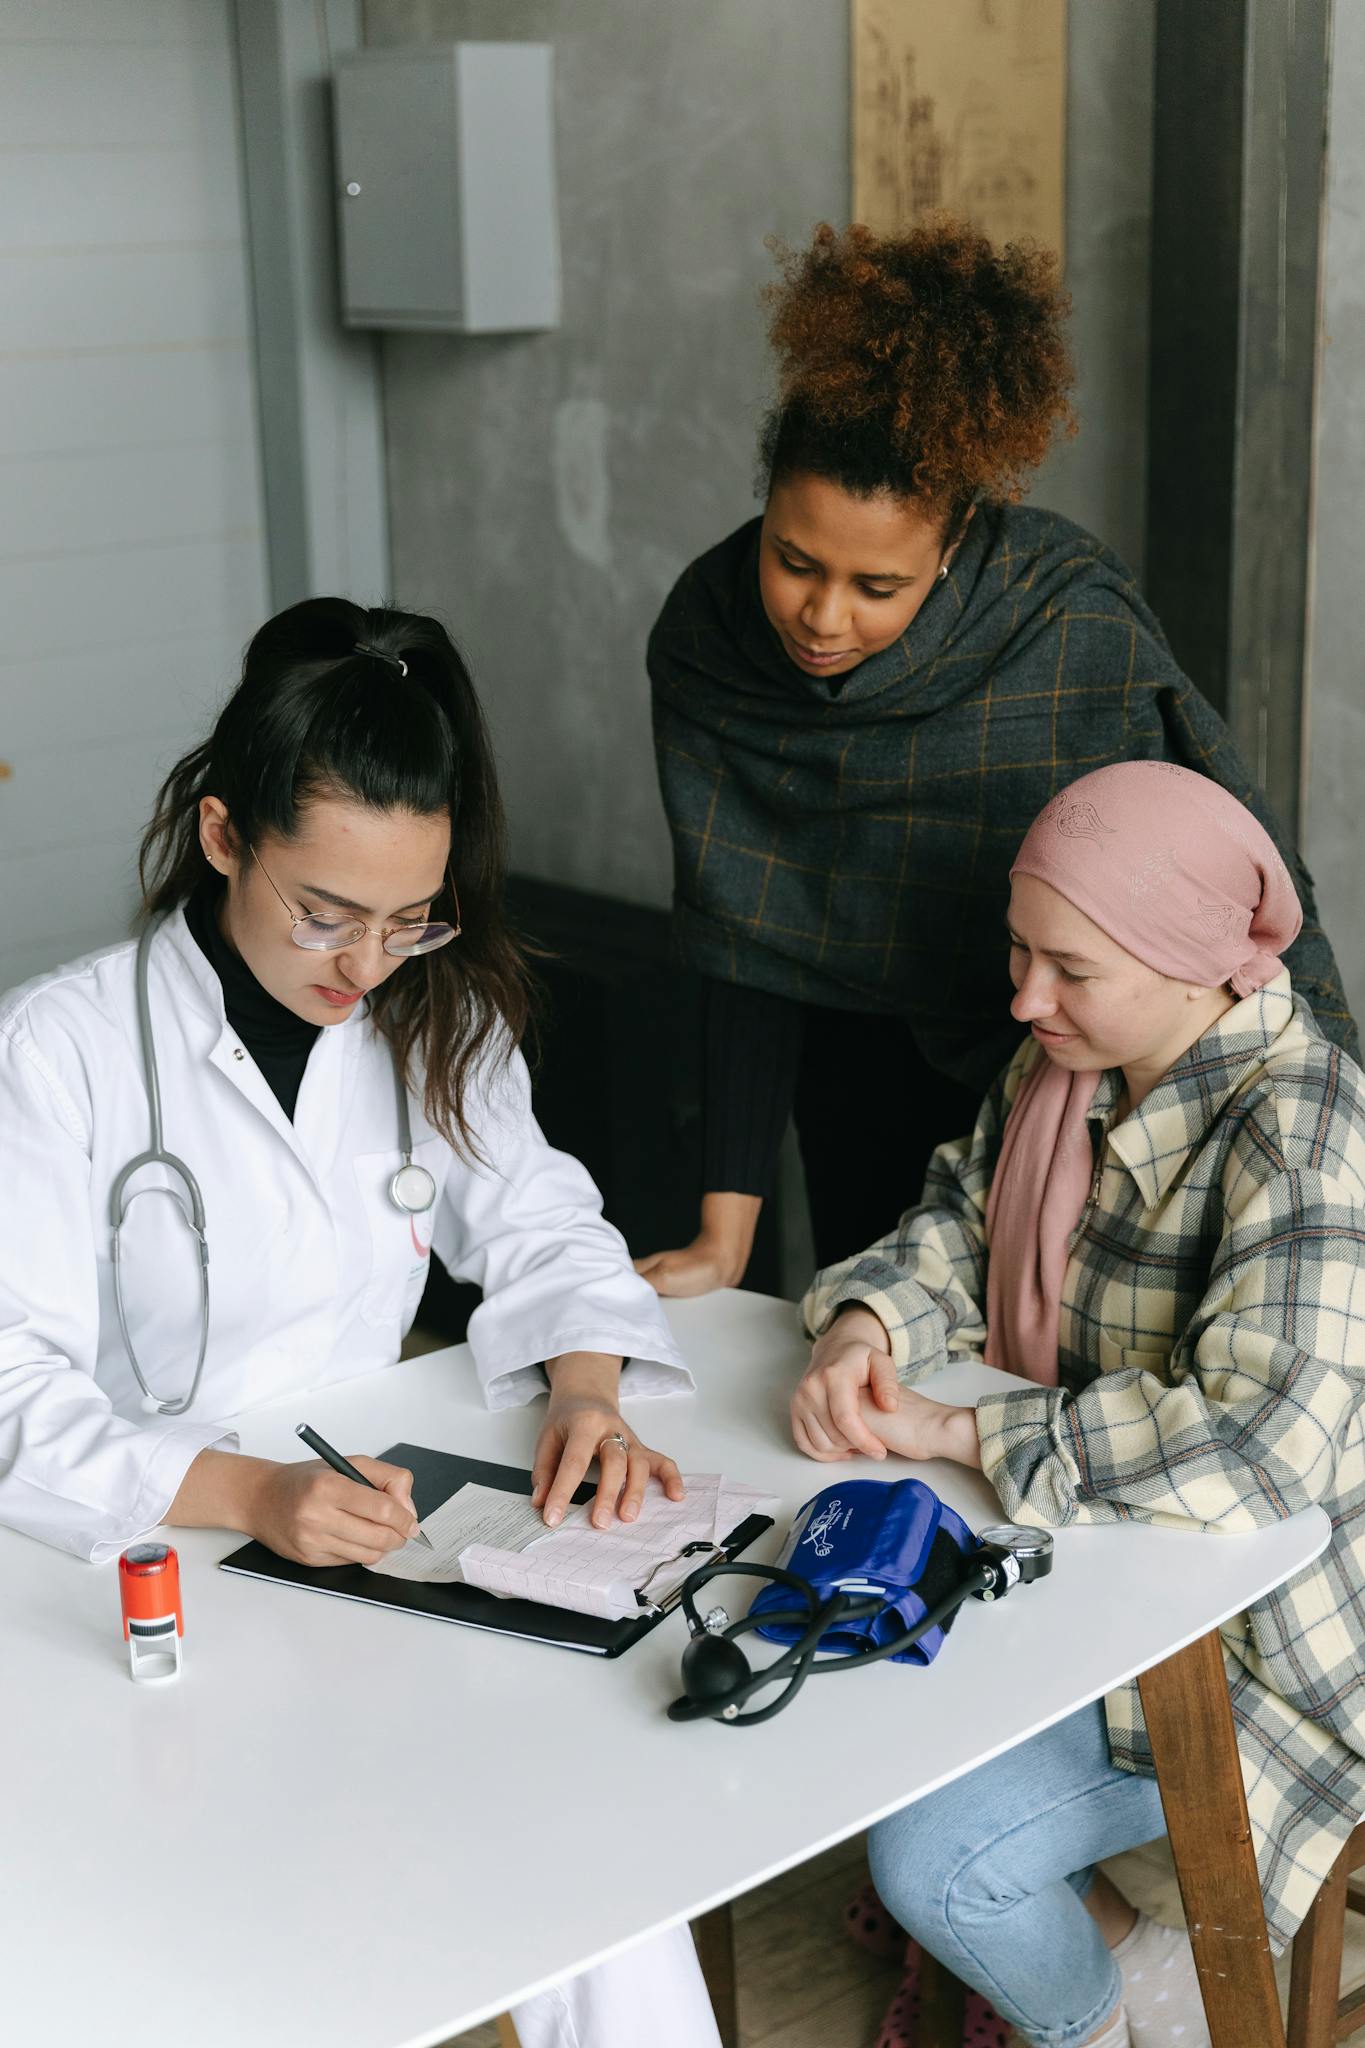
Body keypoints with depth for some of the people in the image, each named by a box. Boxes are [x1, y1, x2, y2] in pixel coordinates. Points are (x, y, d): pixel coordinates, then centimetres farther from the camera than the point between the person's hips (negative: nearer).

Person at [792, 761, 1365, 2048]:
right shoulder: (1070, 1064, -1)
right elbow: (962, 1225, 12)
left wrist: (953, 1433, -31)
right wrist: (862, 1330, -12)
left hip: (1257, 1640, -9)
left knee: (932, 1858, -17)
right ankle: (1086, 1926, 22)